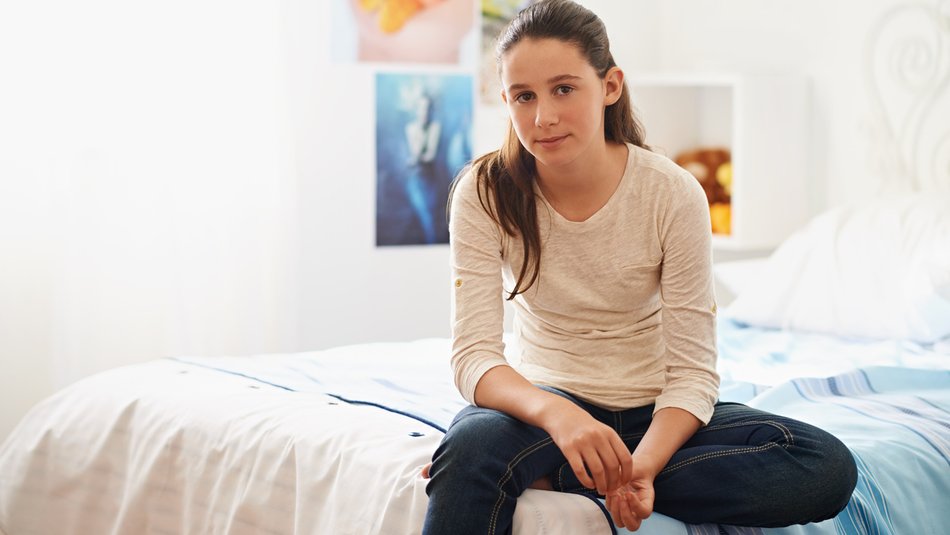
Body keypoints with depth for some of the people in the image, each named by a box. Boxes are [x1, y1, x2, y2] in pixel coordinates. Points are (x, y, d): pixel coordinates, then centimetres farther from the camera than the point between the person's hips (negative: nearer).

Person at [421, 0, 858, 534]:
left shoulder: (673, 194, -14)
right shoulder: (486, 193, -11)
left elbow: (692, 371, -14)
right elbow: (474, 354, -18)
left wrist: (642, 466, -34)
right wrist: (555, 413, -40)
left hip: (655, 410, 3)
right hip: (546, 399, -3)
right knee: (472, 445, -41)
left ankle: (547, 474, -22)